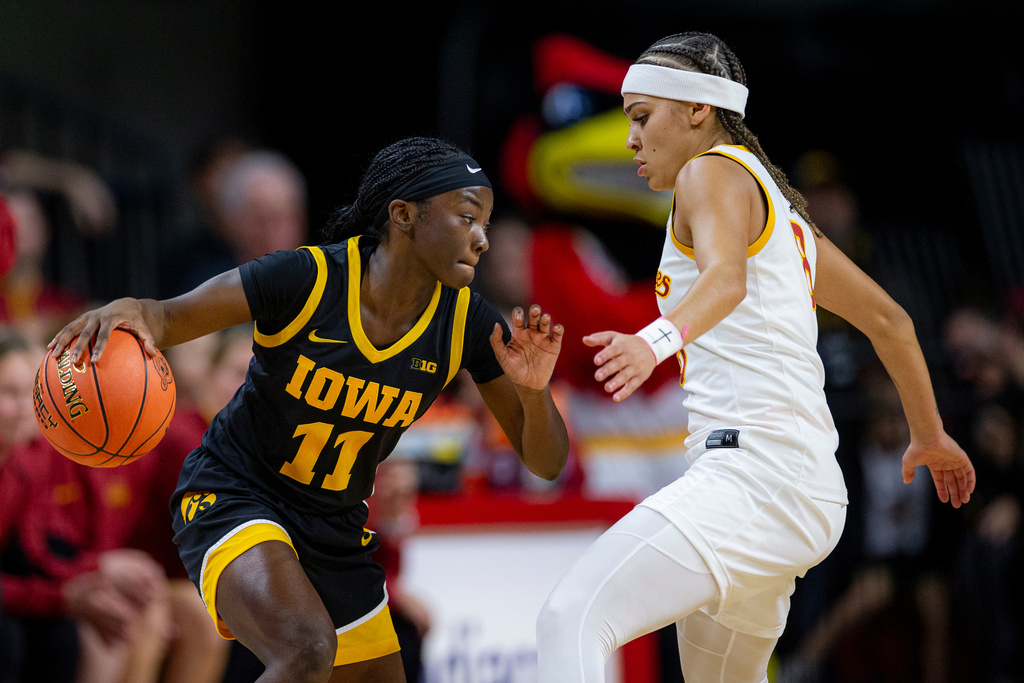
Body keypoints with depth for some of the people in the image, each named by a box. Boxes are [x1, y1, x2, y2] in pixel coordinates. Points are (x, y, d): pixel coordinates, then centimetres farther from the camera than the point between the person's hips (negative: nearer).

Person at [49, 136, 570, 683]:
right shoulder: (307, 279, -22)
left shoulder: (466, 322, -10)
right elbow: (169, 318, -14)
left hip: (334, 529, 7)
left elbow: (545, 463, -6)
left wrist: (533, 389, -28)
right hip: (232, 498, -6)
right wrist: (129, 311, -40)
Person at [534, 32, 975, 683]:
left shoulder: (714, 171, 0)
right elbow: (889, 320, 34)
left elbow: (727, 277, -22)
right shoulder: (782, 212, 27)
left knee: (570, 623, -26)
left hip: (753, 470, -10)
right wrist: (930, 438, 46)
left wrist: (658, 340, -41)